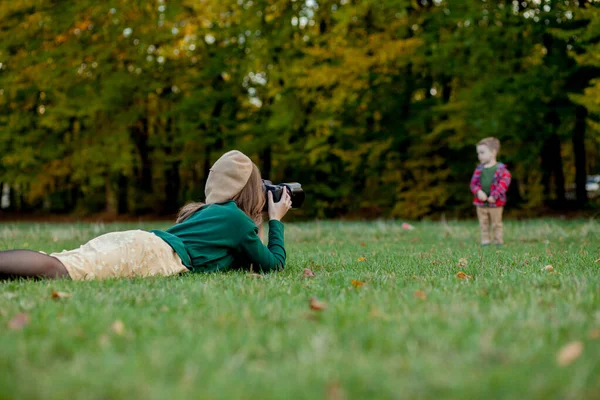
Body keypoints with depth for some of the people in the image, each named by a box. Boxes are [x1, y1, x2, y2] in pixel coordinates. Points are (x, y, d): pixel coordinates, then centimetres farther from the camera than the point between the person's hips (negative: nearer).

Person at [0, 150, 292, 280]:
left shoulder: (208, 211, 38)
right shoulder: (238, 220, 13)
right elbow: (274, 263, 20)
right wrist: (276, 220, 33)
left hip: (128, 239, 9)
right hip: (152, 254, -8)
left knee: (50, 262, -8)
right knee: (57, 269, -30)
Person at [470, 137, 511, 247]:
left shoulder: (501, 169, -7)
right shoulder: (479, 169, 5)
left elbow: (504, 184, -15)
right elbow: (473, 183, 4)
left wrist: (494, 196, -21)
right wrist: (478, 192, -16)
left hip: (495, 203, -4)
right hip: (481, 203, 4)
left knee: (496, 224, 7)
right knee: (483, 225, 11)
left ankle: (499, 242, 17)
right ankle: (485, 242, 19)